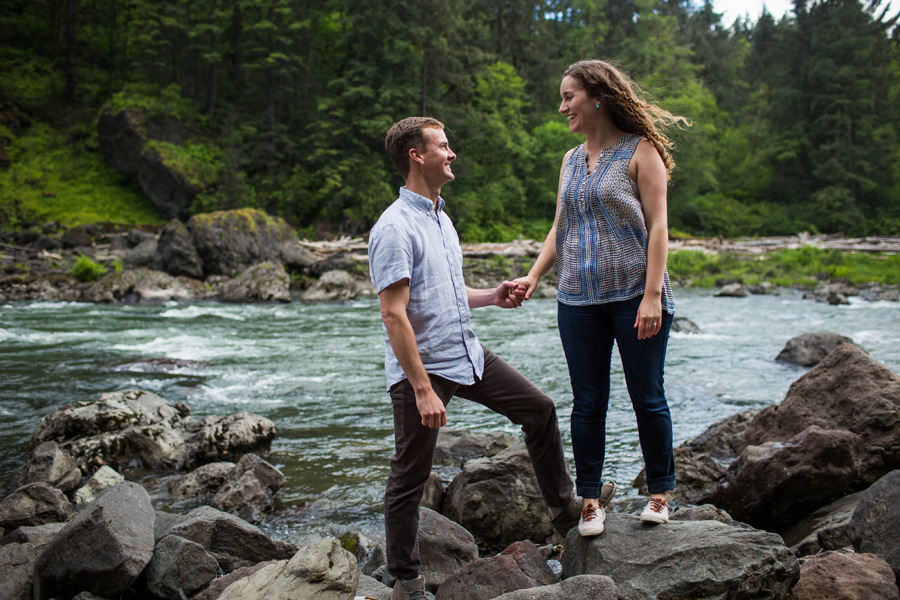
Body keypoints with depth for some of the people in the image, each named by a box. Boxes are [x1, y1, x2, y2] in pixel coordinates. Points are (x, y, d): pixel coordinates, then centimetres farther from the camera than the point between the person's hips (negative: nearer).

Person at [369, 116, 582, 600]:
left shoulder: (440, 217, 13)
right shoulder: (395, 229, -18)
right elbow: (394, 315, -23)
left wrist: (493, 297, 8)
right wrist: (423, 390, -25)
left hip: (468, 355, 9)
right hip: (422, 368, -9)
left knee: (539, 409, 10)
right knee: (410, 479, 2)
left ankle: (565, 512, 24)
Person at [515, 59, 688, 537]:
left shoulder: (640, 152, -2)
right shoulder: (571, 160, 15)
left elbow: (657, 226, -8)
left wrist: (653, 294, -15)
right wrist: (534, 276, 2)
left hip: (635, 296, -5)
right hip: (578, 300, 5)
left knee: (647, 397, 4)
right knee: (587, 402, 7)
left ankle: (660, 493, 20)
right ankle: (590, 501, 17)